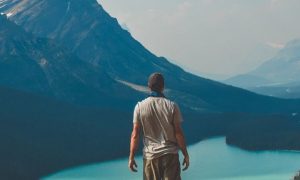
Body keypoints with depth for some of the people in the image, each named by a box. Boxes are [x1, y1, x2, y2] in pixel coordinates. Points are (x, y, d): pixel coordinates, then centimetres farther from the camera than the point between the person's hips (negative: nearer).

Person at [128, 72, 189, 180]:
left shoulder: (140, 107, -4)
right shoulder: (172, 106, -6)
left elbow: (135, 134, -5)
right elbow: (178, 133, -5)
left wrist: (131, 157, 3)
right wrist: (186, 155, 4)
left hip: (150, 155, 1)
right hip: (171, 155, -1)